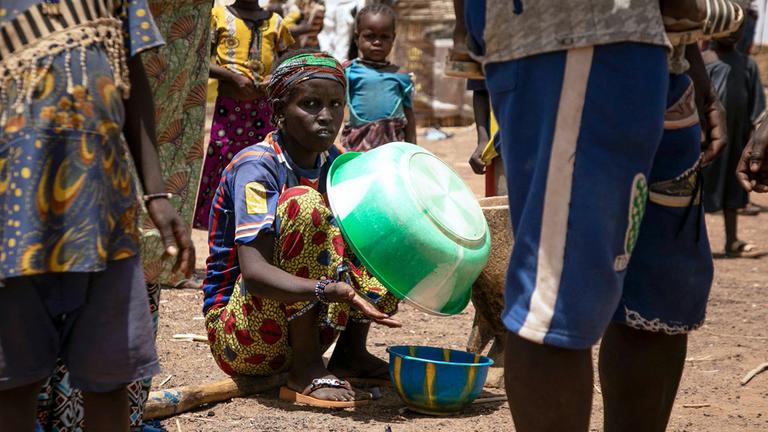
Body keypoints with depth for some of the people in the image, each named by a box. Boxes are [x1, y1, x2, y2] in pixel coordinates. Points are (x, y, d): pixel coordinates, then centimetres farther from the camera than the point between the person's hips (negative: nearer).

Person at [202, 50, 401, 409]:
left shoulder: (334, 163, 2)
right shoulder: (256, 167, -20)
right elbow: (254, 272, -32)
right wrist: (329, 290, -47)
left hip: (300, 321, 7)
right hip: (240, 337, -7)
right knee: (303, 203, -28)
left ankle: (351, 352, 4)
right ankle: (304, 370, -22)